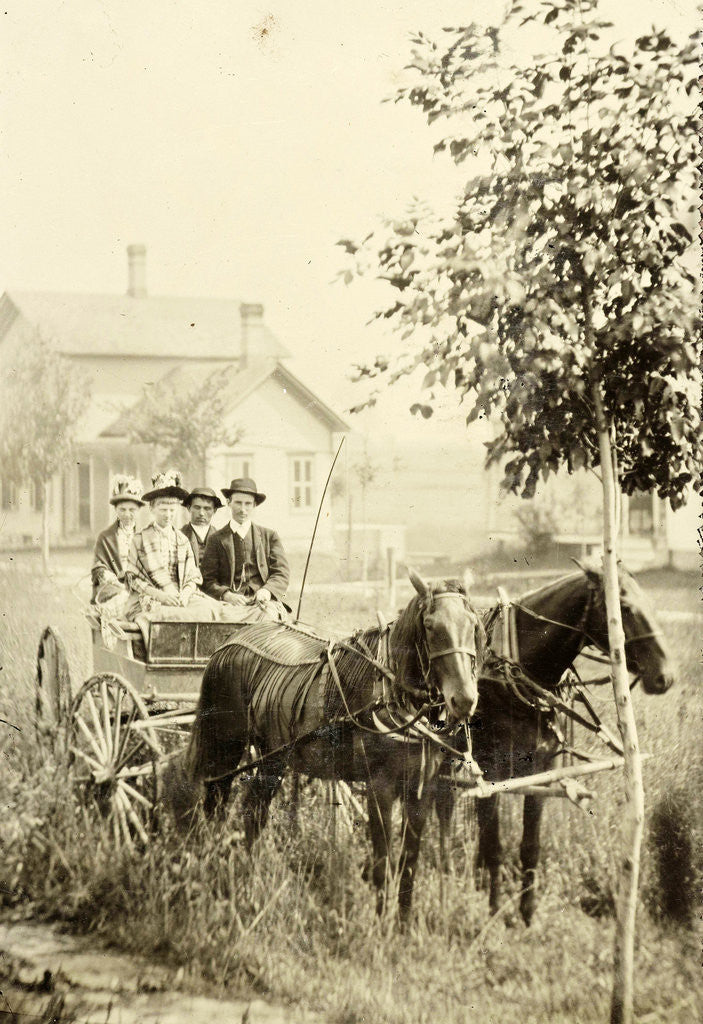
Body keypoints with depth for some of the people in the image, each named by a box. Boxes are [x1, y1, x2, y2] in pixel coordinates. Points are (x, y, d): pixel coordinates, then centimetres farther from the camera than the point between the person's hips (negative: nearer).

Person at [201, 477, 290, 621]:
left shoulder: (269, 536, 19)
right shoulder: (216, 539, 15)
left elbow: (282, 573, 11)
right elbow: (207, 580, 8)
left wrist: (267, 591, -11)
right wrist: (226, 595, -15)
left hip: (263, 603, 2)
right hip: (232, 604, -2)